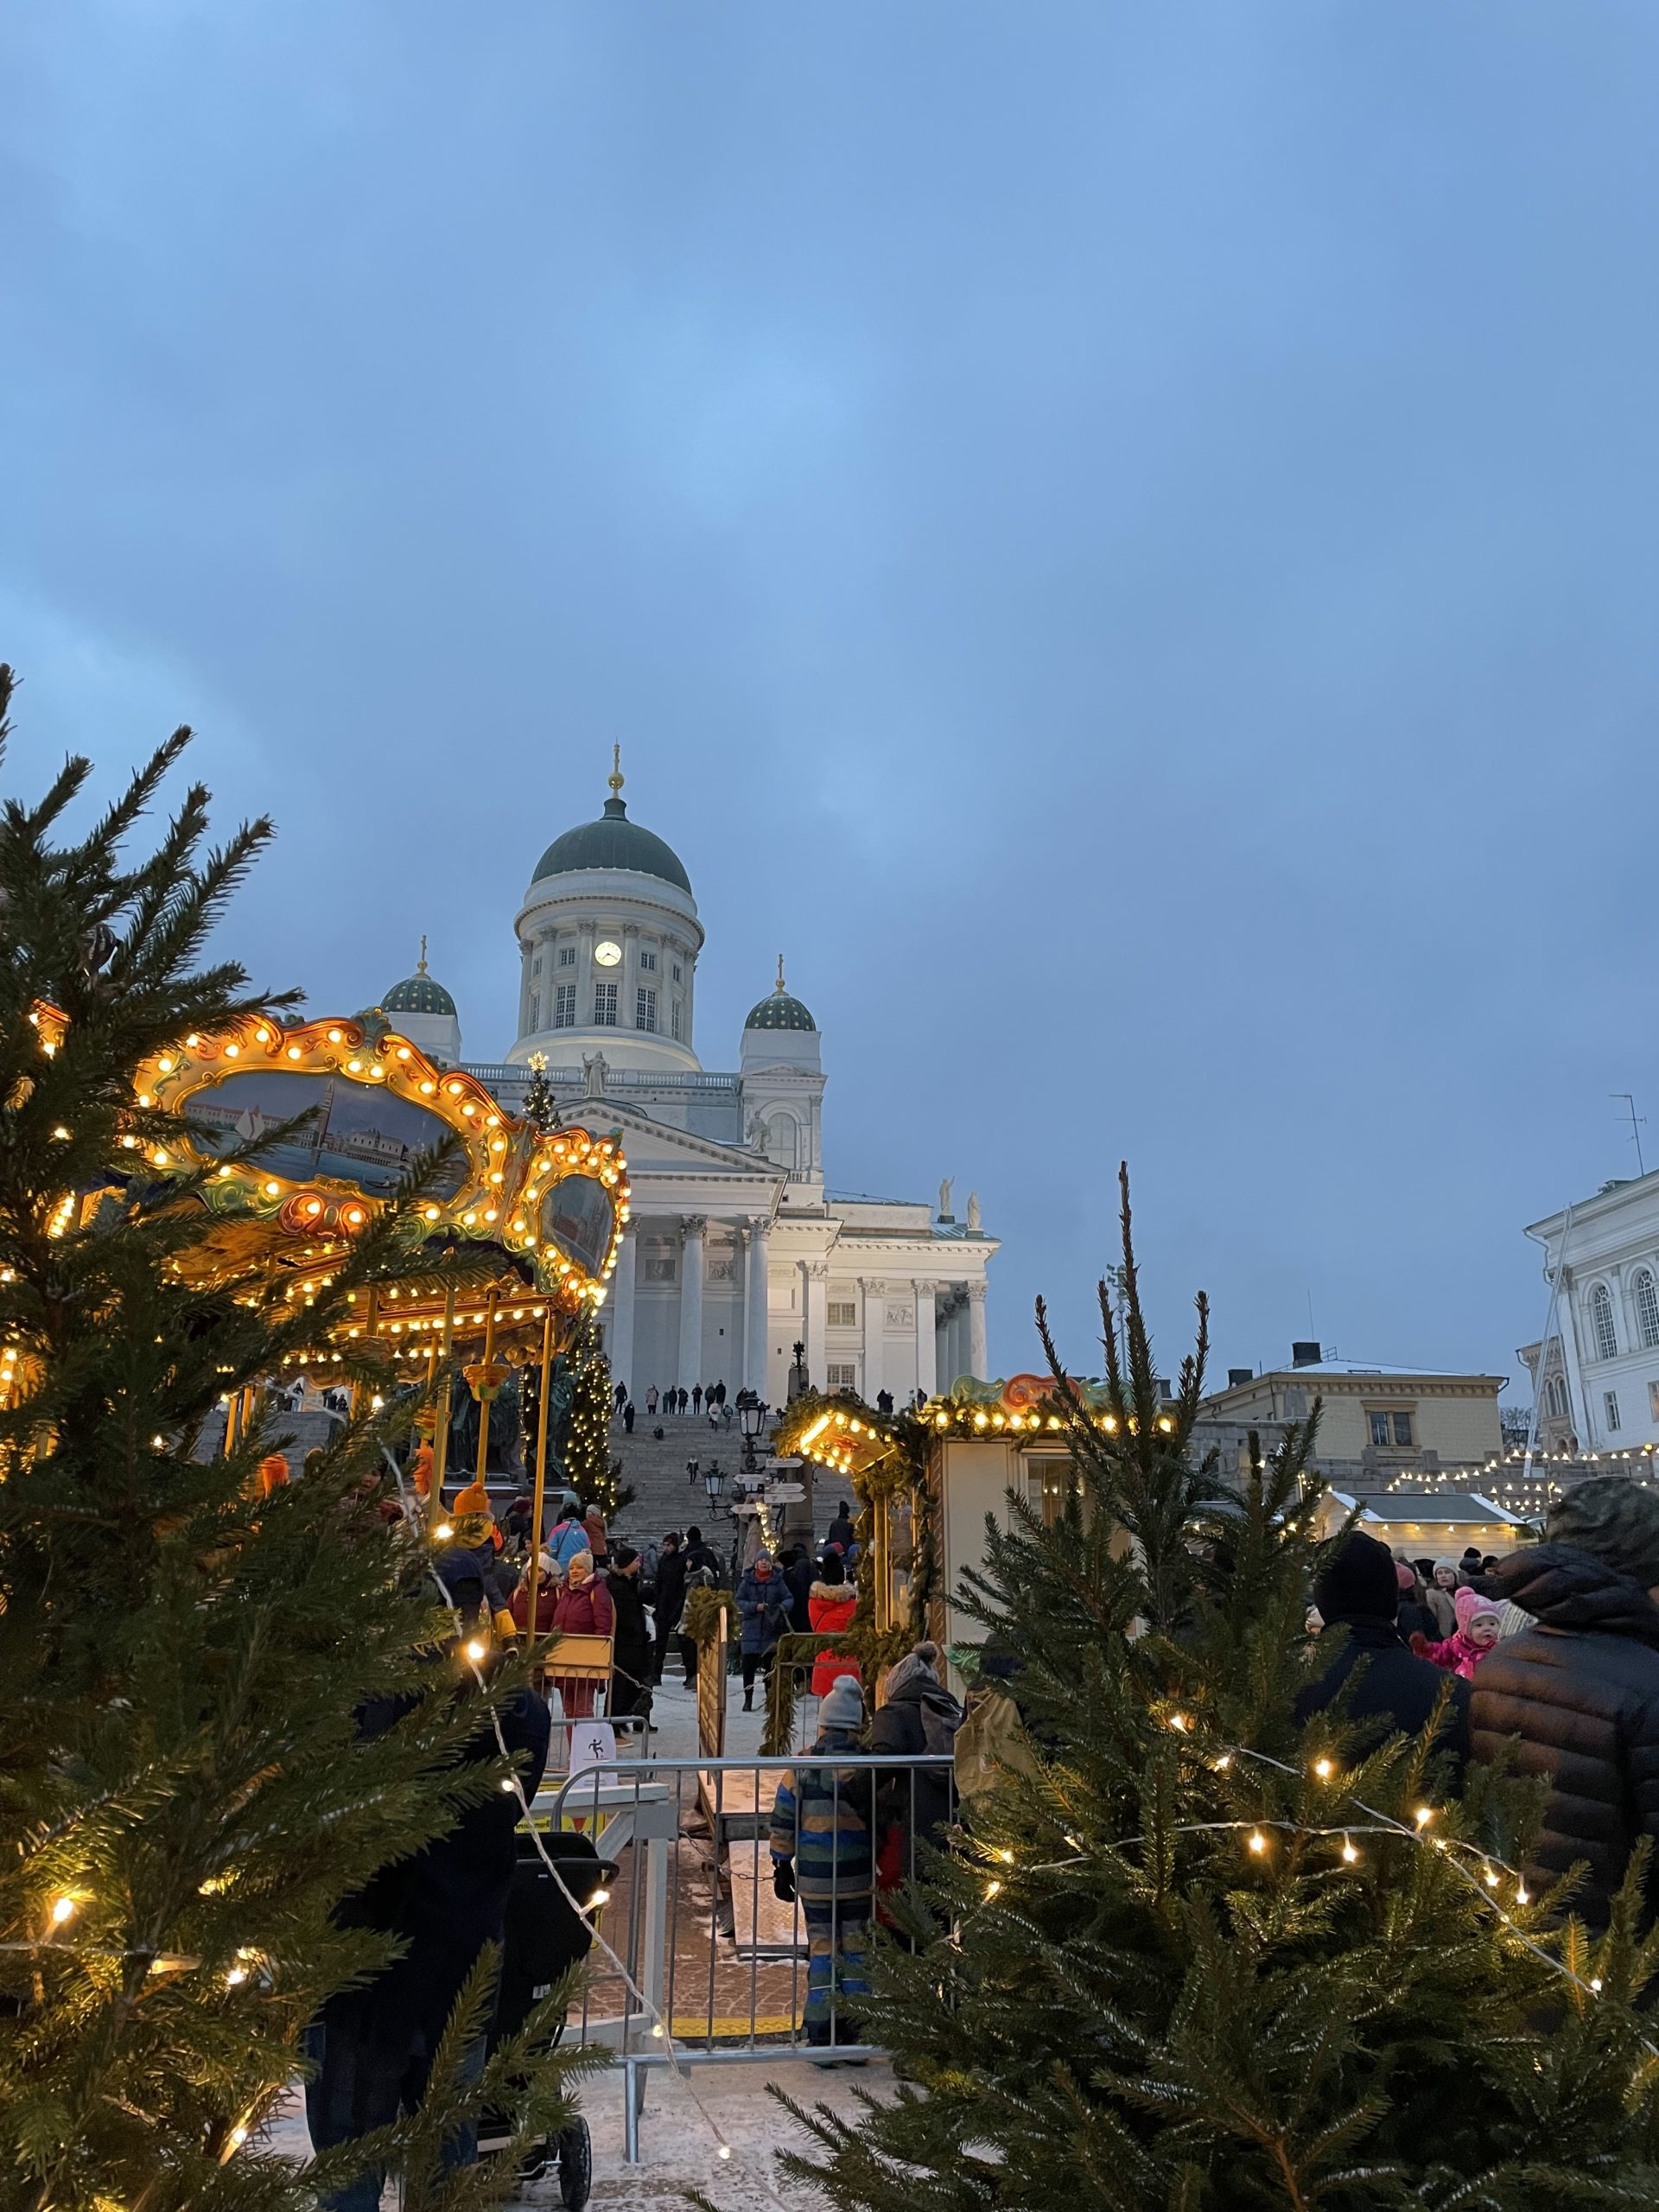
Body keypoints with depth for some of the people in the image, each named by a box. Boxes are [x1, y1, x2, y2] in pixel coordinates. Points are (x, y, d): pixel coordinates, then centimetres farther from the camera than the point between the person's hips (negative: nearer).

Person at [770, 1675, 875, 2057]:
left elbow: (782, 1822, 0)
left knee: (822, 1949, 10)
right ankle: (853, 2032, 13)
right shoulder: (868, 1766, -8)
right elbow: (882, 1820, -4)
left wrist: (781, 1867, 10)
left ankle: (821, 2035, 11)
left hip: (814, 1880, 1)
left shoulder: (802, 1768, -5)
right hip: (859, 1878, 0)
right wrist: (882, 1866, 8)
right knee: (855, 1949, 11)